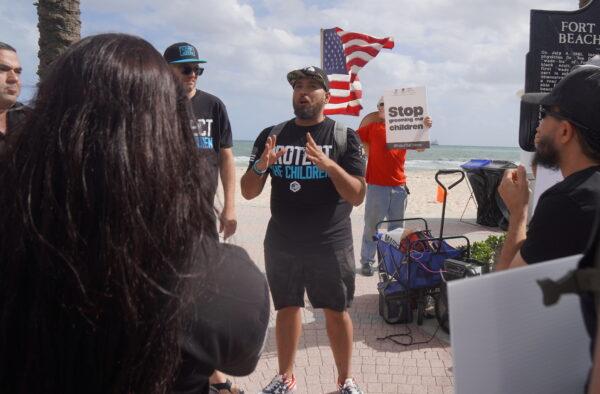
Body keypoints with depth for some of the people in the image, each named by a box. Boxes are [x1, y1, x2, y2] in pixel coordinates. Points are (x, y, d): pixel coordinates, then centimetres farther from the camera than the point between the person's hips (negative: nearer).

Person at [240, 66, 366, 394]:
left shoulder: (344, 137, -3)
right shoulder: (270, 136, 4)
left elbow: (357, 196, -10)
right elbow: (248, 192, 2)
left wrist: (328, 164, -26)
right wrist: (261, 165, -19)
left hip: (330, 243, -2)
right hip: (282, 242, 2)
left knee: (336, 312, 7)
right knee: (287, 308, 12)